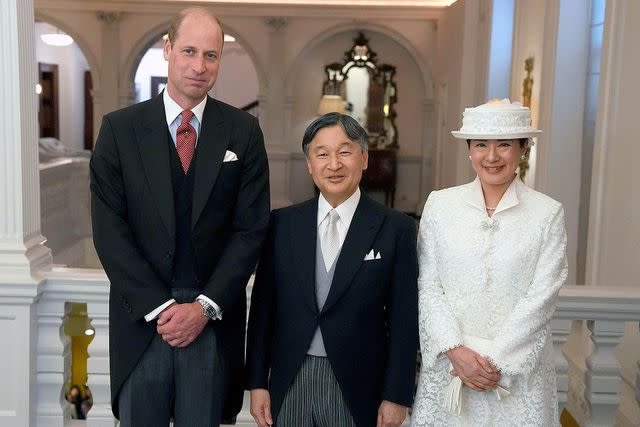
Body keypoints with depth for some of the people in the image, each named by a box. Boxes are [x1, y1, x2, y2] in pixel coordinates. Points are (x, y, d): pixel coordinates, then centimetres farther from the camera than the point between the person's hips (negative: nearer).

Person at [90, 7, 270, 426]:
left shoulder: (243, 131, 2)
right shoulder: (120, 128, 1)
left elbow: (251, 227, -1)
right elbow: (109, 229, -3)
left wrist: (206, 306, -9)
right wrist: (160, 306, -10)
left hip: (213, 319, 0)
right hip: (142, 318, 0)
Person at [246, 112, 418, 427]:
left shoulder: (396, 228, -5)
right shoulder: (282, 223, 2)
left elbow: (403, 320, -4)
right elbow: (262, 306, 5)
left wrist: (397, 396, -5)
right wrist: (257, 383, 2)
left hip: (358, 389, -2)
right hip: (288, 386, 2)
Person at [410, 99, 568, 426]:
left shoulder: (548, 213, -2)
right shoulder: (440, 204, 1)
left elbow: (541, 296, -7)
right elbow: (427, 285, -1)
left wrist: (495, 360, -12)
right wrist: (455, 350, -11)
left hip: (518, 369, -1)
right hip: (447, 362, 1)